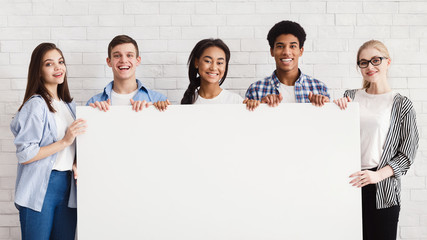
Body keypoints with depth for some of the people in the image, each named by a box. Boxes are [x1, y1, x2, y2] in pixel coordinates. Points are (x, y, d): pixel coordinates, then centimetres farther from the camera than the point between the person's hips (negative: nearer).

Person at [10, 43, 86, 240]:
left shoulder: (68, 104, 12)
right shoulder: (36, 105, -11)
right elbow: (24, 155, -15)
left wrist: (75, 164, 2)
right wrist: (65, 141, -18)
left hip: (68, 186, 7)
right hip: (41, 188, -7)